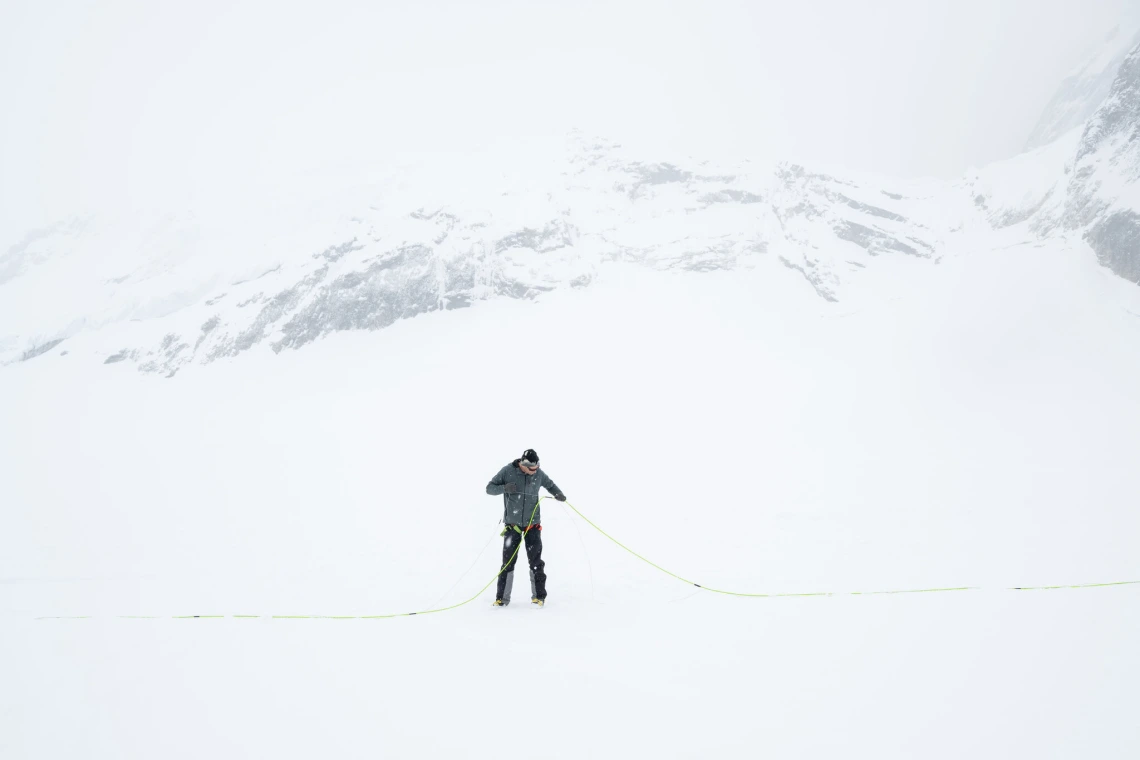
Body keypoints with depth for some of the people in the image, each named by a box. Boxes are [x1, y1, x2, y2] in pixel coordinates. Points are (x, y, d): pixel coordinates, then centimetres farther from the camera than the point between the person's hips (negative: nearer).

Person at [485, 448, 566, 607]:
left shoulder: (539, 474, -4)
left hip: (532, 524, 1)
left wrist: (558, 493, -4)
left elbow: (550, 484, 16)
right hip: (512, 524, -1)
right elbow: (489, 488, -5)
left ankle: (539, 595, 12)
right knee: (508, 561, 0)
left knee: (535, 561, 1)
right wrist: (504, 488, -25)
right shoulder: (507, 472, -10)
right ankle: (502, 597, 10)